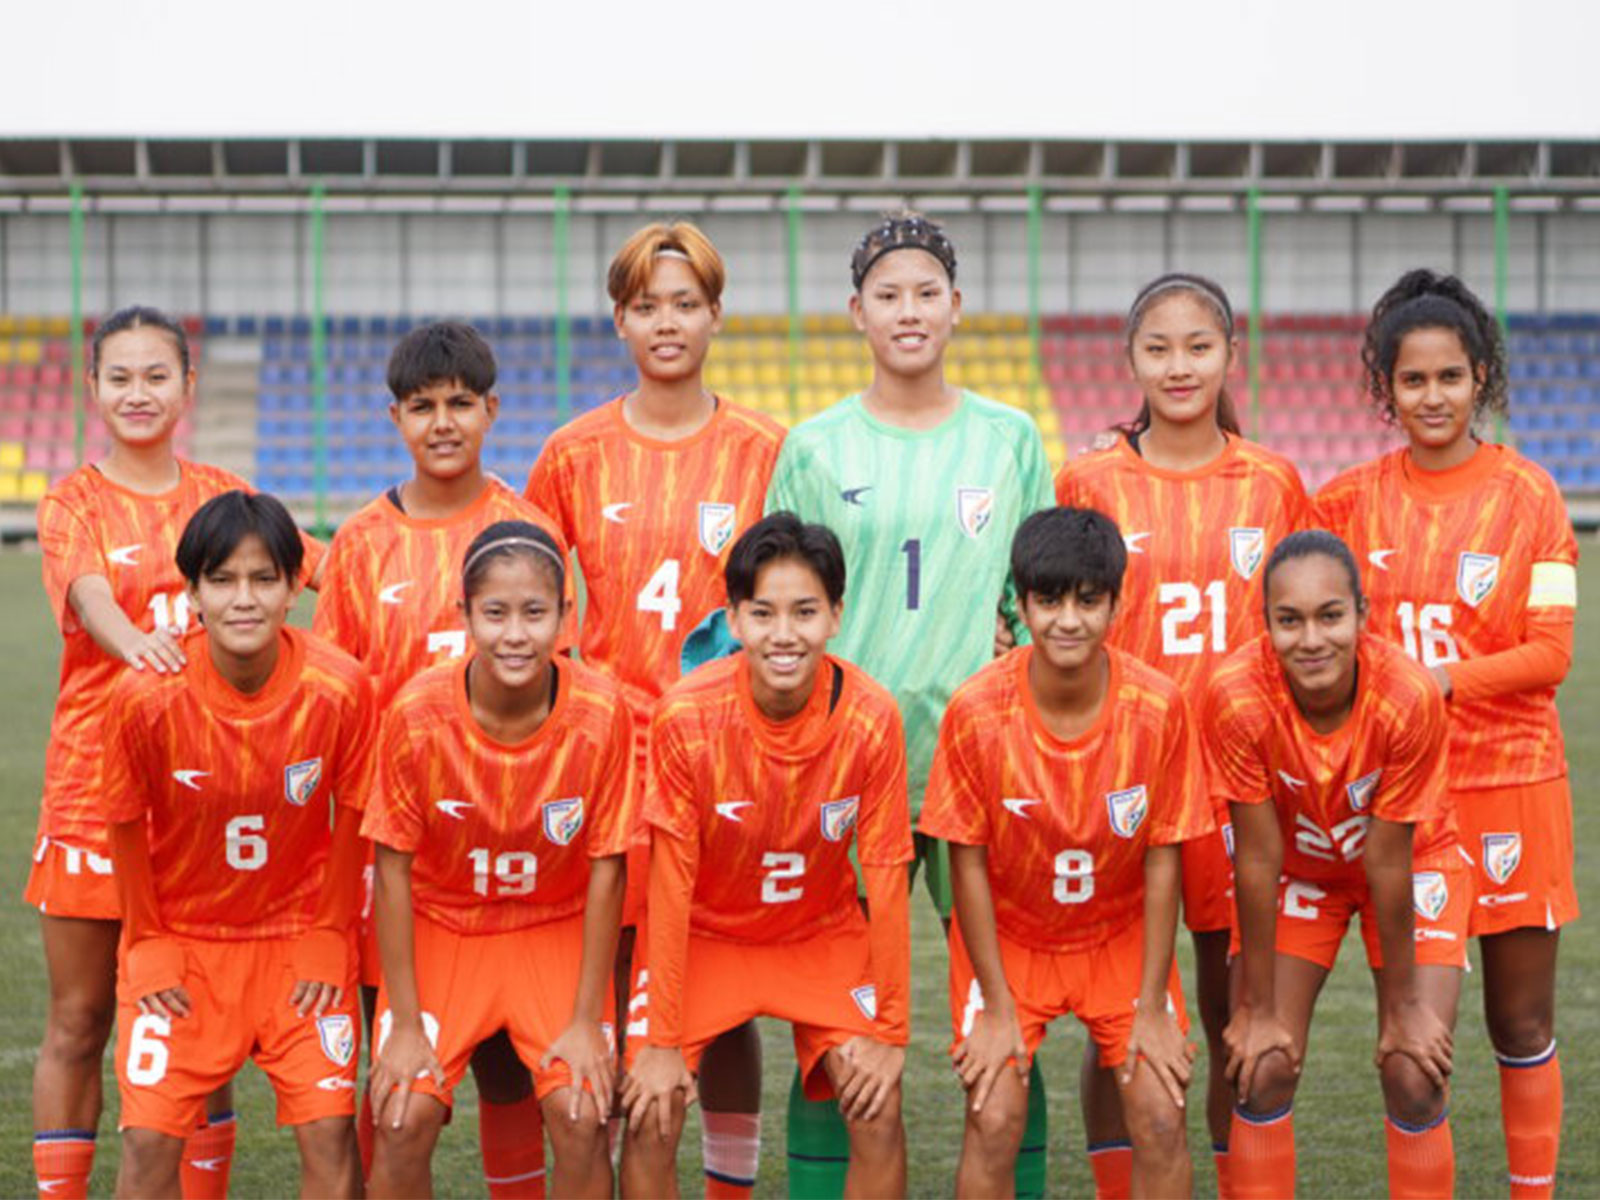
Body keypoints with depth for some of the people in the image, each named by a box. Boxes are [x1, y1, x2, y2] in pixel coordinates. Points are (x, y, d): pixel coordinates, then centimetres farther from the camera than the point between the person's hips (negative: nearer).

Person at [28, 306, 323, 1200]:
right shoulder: (74, 503, 1)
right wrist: (135, 640, -42)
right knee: (79, 1021, 3)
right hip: (95, 779, -2)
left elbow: (329, 563, -2)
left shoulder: (221, 495, 10)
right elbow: (88, 596, -20)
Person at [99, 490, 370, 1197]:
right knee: (150, 1136, -6)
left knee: (330, 1131, -6)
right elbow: (126, 827, -6)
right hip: (181, 938, 0)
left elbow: (350, 821, -5)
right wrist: (151, 944, -1)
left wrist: (328, 938, -2)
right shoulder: (145, 697, -22)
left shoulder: (340, 688, -20)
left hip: (299, 937, 0)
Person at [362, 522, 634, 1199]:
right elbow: (394, 869, -12)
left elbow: (606, 869, -12)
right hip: (441, 924, 0)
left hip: (558, 927, 0)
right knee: (404, 1118, -15)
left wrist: (586, 1021, -10)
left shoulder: (601, 714, -21)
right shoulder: (418, 713, -22)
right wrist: (406, 1025, -12)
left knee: (582, 1116, -16)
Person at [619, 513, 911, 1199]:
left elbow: (885, 880, -13)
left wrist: (890, 1032, -10)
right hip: (703, 936, -1)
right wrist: (661, 1040, -15)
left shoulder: (871, 718, -21)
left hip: (823, 936, 1)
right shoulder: (687, 714, -24)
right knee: (650, 1117, -15)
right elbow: (672, 883, -17)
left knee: (878, 1111, -14)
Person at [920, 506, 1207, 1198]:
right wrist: (997, 1007, -11)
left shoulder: (1158, 707, -19)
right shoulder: (976, 711, -22)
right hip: (1008, 935, -1)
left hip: (1121, 935, 1)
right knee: (994, 1121, -13)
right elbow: (968, 861, -12)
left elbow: (1162, 860, -11)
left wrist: (1152, 1008, -10)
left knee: (1161, 1118, -10)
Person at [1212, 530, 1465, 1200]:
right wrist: (1257, 1008, -15)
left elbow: (1387, 861, -24)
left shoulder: (1409, 697, -34)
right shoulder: (1237, 696, -32)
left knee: (1415, 1080, -10)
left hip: (1414, 864, -1)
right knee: (1265, 1070, -9)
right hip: (1296, 864, 1)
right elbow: (1258, 856, -23)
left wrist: (1403, 1005, -14)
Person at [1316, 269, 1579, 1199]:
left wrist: (1438, 680, -19)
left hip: (1510, 781, -1)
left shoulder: (1528, 494, -3)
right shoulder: (1353, 501, 4)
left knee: (1521, 1021, 6)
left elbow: (1550, 654, -7)